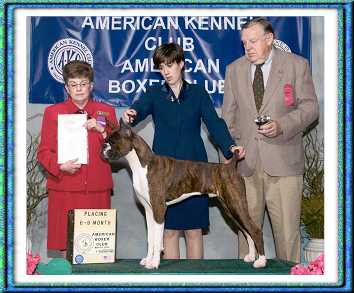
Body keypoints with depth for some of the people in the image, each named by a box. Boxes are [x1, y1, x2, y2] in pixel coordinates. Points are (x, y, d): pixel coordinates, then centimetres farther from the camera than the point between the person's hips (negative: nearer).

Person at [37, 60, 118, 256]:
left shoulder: (106, 112, 14)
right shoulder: (53, 112, 10)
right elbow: (43, 152, 6)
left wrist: (102, 130, -8)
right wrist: (60, 166, -13)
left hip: (97, 190, 1)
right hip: (64, 190, -1)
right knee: (66, 246, -5)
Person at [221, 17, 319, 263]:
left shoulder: (297, 65, 3)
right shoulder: (234, 70, 13)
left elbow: (310, 107, 1)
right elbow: (228, 117, 14)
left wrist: (282, 125, -16)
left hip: (283, 162, -3)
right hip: (245, 161, 3)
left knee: (287, 230, -1)